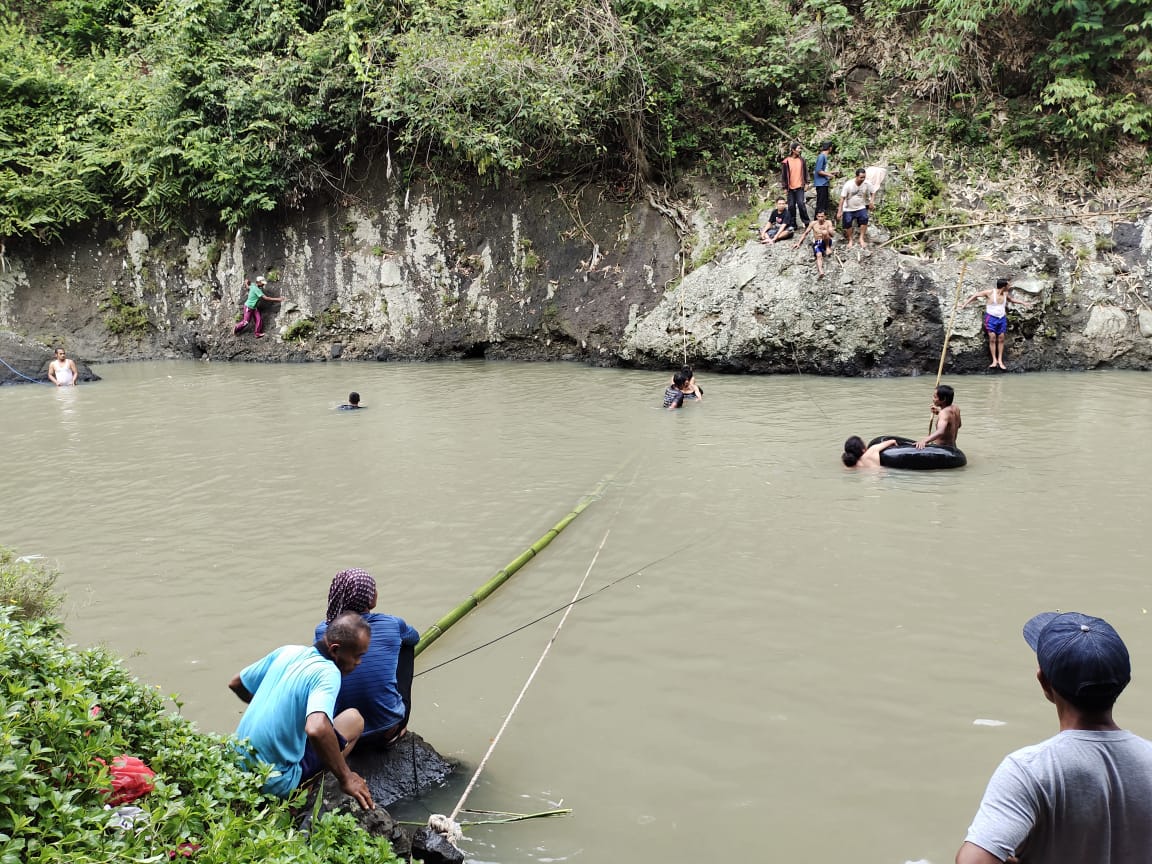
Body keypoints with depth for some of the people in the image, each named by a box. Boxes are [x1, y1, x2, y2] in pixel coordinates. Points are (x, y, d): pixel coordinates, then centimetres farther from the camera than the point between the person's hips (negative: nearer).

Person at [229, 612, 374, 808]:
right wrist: (345, 778, -26)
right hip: (275, 783, -7)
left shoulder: (286, 652, 2)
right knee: (354, 719, 2)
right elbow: (316, 730, -38)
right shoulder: (328, 674, -20)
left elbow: (236, 684, 16)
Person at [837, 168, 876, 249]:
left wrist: (872, 201, -14)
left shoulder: (867, 184, -13)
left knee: (864, 219, -22)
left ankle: (861, 239, -11)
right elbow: (842, 198, -17)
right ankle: (850, 240, 13)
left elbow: (873, 192, 5)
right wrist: (839, 211, -20)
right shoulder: (848, 185, -20)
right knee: (848, 223, -11)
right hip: (848, 209, -1)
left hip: (860, 207, 1)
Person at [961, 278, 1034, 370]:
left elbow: (1011, 299, 24)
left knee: (1001, 339, 4)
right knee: (992, 338, -8)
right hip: (991, 318, -5)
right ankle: (994, 360, -3)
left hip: (1002, 318, 5)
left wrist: (1023, 302, 27)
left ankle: (1000, 360, 10)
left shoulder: (1006, 294, 1)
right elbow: (976, 295, -9)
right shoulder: (990, 292, -16)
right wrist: (965, 303, -14)